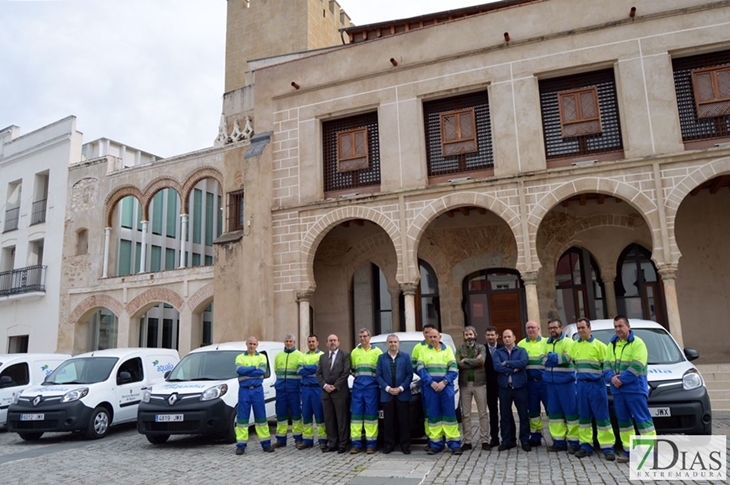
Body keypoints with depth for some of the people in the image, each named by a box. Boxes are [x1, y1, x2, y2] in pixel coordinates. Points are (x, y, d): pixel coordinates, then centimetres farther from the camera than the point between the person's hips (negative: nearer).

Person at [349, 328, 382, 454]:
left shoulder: (377, 351, 5)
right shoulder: (354, 352, 15)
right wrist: (357, 375, 6)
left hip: (371, 387, -3)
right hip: (357, 387, 3)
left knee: (371, 414, -1)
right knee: (356, 413, 1)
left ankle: (371, 444, 4)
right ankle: (356, 444, 6)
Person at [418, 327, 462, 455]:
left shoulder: (447, 350, 8)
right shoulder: (424, 351, 10)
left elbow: (453, 369, 1)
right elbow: (420, 369, 0)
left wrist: (444, 382, -12)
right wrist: (431, 382, -12)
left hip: (446, 386, -1)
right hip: (430, 387, 1)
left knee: (449, 414, -2)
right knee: (433, 415, 4)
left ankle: (454, 443, 3)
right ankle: (435, 443, 10)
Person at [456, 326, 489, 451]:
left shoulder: (481, 347, 4)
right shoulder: (460, 349, 8)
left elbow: (482, 361, -15)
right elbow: (458, 363, -8)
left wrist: (466, 361, -8)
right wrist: (475, 362, -11)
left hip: (479, 383, -1)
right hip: (465, 384, 2)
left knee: (483, 413, 3)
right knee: (465, 415, 6)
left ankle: (485, 440, 9)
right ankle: (467, 441, 12)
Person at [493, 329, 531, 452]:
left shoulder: (521, 351, 4)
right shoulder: (498, 352, 6)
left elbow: (523, 362, -17)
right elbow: (497, 366, -12)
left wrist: (507, 363, -12)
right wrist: (514, 369, -15)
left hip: (520, 387, -1)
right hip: (504, 387, 1)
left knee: (523, 415, 6)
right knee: (505, 416, 8)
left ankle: (525, 441, 18)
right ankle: (507, 441, 18)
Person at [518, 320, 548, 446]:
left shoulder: (546, 342, 4)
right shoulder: (521, 344, 9)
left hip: (544, 381, -2)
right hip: (530, 382, 2)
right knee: (533, 410, 10)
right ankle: (536, 436, 20)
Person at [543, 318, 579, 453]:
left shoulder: (568, 342, -3)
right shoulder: (548, 343, 17)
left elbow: (567, 358, -15)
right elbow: (545, 360, 11)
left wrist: (552, 357, -6)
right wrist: (558, 358, -6)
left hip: (566, 381, -6)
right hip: (551, 382, 6)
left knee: (570, 411, -4)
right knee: (554, 411, 8)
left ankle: (574, 442, 2)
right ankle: (559, 441, 15)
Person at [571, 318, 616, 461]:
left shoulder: (599, 345, -2)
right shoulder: (574, 346, 13)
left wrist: (601, 377, -12)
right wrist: (578, 374, 12)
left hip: (596, 385, -5)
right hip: (581, 385, 5)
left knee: (602, 416, -3)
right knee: (583, 416, 8)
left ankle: (607, 448, 2)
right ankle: (586, 445, 14)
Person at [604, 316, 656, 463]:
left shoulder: (637, 343, -6)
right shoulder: (611, 345, 15)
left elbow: (636, 367, -16)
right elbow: (607, 364, 11)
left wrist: (622, 379, -18)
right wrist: (611, 378, -9)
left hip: (635, 388, -6)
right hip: (617, 389, 7)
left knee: (642, 419, -6)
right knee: (623, 420, 10)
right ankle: (628, 451, 17)